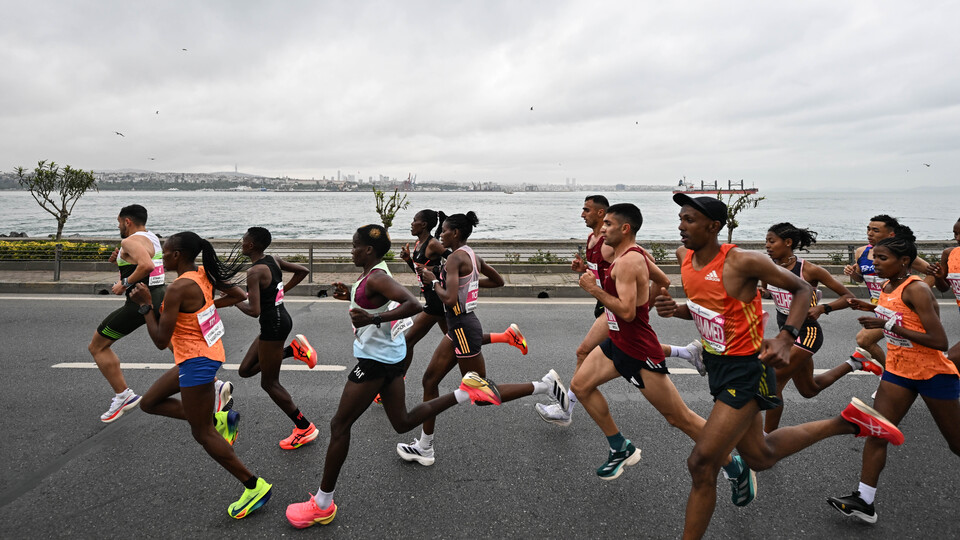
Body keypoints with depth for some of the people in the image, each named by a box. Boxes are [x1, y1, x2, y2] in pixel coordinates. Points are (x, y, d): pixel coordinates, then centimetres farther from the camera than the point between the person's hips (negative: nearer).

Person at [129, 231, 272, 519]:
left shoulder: (179, 288, -22)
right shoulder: (202, 274, 3)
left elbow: (161, 340, -18)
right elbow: (239, 295, 15)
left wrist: (145, 305, -10)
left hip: (197, 361, -10)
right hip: (207, 353, 10)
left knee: (202, 433, 2)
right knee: (149, 403, 20)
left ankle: (255, 486, 9)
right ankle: (219, 420, 13)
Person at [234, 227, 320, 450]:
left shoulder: (255, 272, -21)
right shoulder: (274, 260, 4)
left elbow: (254, 311, -26)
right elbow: (303, 270, 15)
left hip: (273, 326, -9)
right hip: (281, 319, 9)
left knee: (269, 383, 5)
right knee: (245, 370, 20)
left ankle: (305, 428, 12)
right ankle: (294, 349, 14)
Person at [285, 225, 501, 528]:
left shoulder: (376, 278, -21)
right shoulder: (374, 275, 9)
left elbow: (414, 305, -34)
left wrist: (373, 318, -34)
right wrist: (350, 296, 17)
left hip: (375, 360, -10)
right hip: (390, 356, 10)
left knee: (340, 426, 1)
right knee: (402, 422, 18)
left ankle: (322, 505, 14)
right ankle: (465, 392, 11)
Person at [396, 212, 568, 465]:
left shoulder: (455, 258, -18)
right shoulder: (472, 256, 10)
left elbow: (449, 299, -28)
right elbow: (498, 281, 22)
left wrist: (433, 280, -11)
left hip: (463, 328, -10)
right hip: (459, 328, 10)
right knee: (430, 380, 12)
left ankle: (545, 385, 6)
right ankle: (425, 447, 21)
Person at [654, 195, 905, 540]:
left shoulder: (741, 261, -22)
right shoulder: (685, 256, -1)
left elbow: (803, 290, -11)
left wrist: (786, 338, -25)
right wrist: (674, 309, -8)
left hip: (744, 371, -8)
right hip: (716, 365, 8)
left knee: (702, 463, -9)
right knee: (760, 457, 24)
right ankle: (846, 422, 40)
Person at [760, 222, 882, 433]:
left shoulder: (809, 270, -17)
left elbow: (848, 296, -10)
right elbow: (764, 289, 18)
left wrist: (822, 308, -25)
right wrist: (762, 292, -6)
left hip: (806, 333, -7)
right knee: (809, 390, 23)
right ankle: (854, 363, 42)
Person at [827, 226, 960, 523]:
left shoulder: (916, 290, -22)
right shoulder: (888, 286, 2)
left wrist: (889, 325, -29)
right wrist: (874, 308, 7)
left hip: (934, 373, -7)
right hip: (899, 371, 7)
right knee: (876, 433, -2)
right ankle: (864, 501, 0)